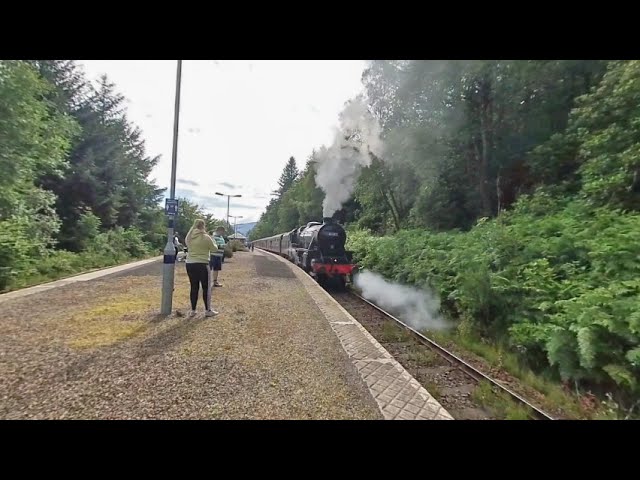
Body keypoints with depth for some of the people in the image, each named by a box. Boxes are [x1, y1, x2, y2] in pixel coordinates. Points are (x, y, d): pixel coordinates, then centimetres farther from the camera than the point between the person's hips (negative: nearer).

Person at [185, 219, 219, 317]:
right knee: (206, 288, 6)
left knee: (194, 287, 13)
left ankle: (193, 310, 18)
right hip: (202, 265, -5)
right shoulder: (206, 237, -12)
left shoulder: (188, 237, 3)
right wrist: (214, 243, 18)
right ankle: (208, 310, 11)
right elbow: (214, 249, 0)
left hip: (190, 264, 5)